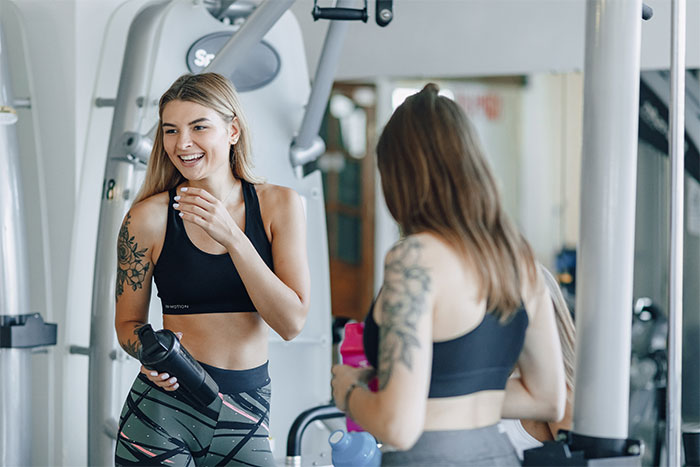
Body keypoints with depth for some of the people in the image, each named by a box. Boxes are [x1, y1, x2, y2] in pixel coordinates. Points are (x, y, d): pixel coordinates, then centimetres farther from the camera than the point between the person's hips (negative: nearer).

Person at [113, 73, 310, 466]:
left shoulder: (279, 205, -1)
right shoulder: (150, 216, -5)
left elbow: (292, 323, -9)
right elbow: (128, 322, 5)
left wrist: (231, 236, -16)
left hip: (247, 416, 1)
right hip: (163, 408, -1)